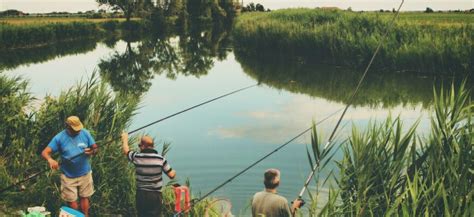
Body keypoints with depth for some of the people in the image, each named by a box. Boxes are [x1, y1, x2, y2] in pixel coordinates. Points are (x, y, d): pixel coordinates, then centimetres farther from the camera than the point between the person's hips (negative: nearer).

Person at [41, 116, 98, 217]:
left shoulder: (85, 133, -9)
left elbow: (95, 148, -3)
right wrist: (50, 160, -39)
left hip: (85, 173, 1)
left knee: (84, 197, 15)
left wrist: (91, 151, -27)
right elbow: (45, 152, -17)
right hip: (68, 176, -1)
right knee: (71, 200, 13)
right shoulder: (59, 138, -14)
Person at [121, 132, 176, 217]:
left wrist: (125, 138, 33)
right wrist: (174, 172, 20)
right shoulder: (160, 159, -9)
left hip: (141, 195, 2)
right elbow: (171, 175, -5)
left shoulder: (136, 157, -7)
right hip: (155, 195, -1)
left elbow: (126, 150, 15)